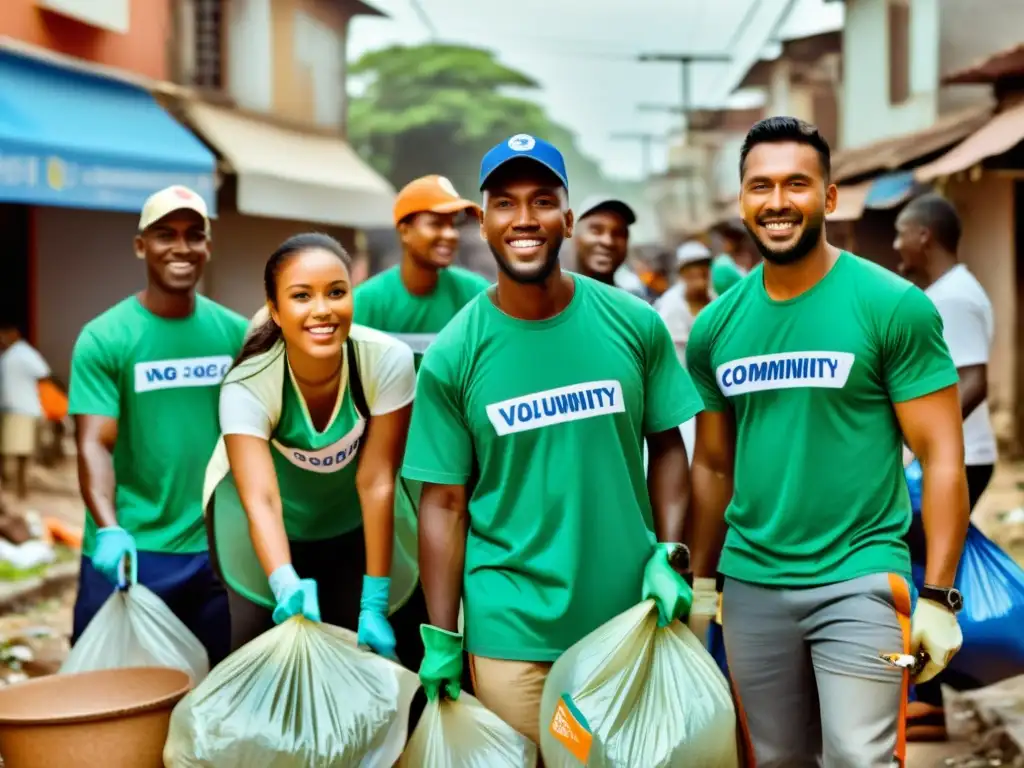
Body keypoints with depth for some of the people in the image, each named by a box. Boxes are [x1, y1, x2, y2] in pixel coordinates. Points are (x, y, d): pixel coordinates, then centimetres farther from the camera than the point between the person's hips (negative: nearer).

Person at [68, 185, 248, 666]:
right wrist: (108, 529, -29)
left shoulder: (234, 333, 4)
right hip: (128, 553, -3)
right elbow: (94, 444, -14)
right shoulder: (104, 338, -8)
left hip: (214, 549, 3)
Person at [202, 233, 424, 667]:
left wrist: (374, 604, -25)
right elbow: (261, 500, -38)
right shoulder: (247, 385, -29)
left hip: (351, 525, 1)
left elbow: (376, 482, -25)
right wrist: (288, 587, -56)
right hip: (269, 533, -1)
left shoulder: (388, 361, -27)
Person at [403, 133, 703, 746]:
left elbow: (667, 447, 7)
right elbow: (445, 502, -2)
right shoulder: (452, 357, -5)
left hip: (632, 616, 2)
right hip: (511, 632, -1)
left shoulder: (635, 325, -2)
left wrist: (667, 556, -5)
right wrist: (441, 641, -3)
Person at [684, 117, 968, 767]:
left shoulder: (893, 306, -8)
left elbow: (942, 456, -8)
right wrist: (700, 581, 11)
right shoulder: (716, 326, 5)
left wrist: (938, 596, -13)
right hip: (751, 587, 4)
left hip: (861, 580, -4)